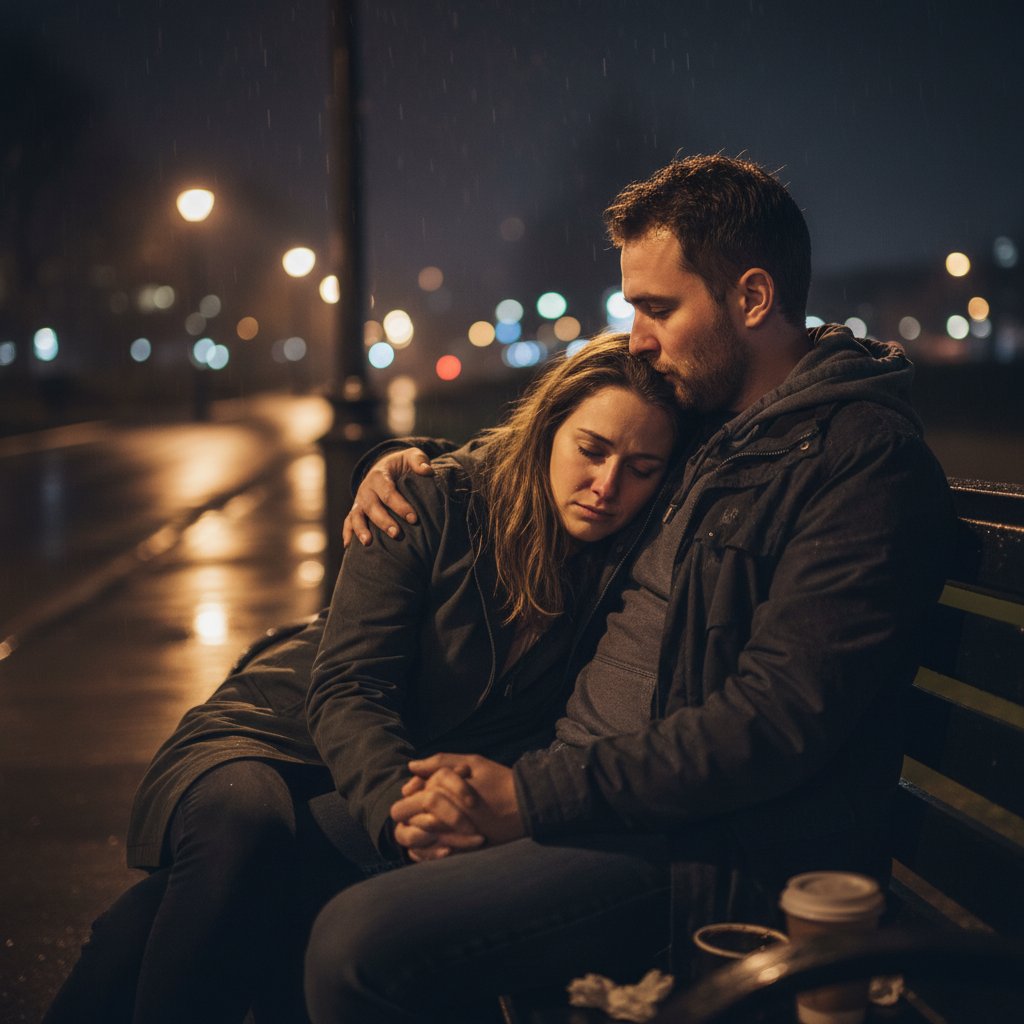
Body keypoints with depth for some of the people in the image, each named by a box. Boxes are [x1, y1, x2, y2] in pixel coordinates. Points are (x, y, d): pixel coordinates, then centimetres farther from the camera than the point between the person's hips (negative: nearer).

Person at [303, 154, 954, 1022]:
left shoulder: (868, 459, -12)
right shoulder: (699, 416, 14)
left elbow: (775, 722, -22)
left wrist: (533, 797, -23)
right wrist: (419, 461, 18)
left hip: (710, 852, -9)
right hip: (578, 785, 9)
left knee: (361, 943, -25)